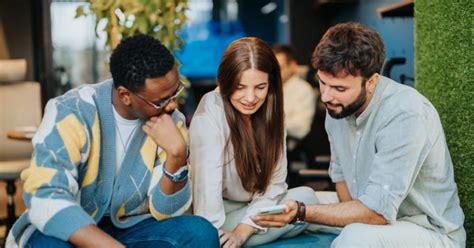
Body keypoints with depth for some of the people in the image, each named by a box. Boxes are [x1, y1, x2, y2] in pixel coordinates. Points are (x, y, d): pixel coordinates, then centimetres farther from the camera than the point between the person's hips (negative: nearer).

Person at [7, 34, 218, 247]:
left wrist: (176, 154, -29)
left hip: (130, 229, 4)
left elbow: (163, 211, -11)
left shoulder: (171, 121, -8)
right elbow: (45, 199, -31)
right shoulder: (72, 113, -21)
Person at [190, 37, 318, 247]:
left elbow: (274, 182, -6)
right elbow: (207, 188, -28)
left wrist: (243, 230, -17)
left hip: (256, 207, 6)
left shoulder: (270, 111, -4)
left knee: (306, 197, -15)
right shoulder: (209, 116, -23)